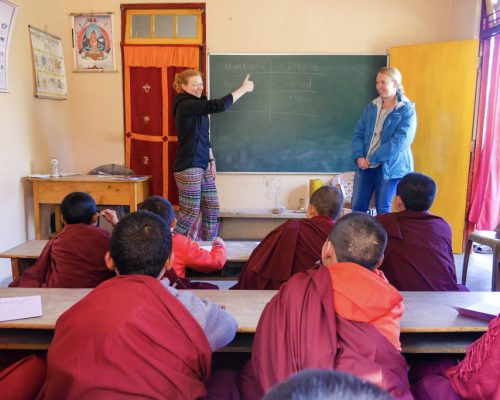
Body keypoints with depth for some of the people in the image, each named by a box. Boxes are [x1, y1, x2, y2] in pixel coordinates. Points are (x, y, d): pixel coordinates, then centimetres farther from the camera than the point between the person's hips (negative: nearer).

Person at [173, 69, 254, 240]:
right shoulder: (185, 105, -14)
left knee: (212, 208, 11)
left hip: (202, 165, 9)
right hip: (188, 167, -9)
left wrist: (211, 160, 13)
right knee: (191, 212, -3)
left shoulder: (197, 105, 14)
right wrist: (244, 88, -18)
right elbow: (218, 105, -25)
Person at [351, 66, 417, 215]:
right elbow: (358, 133, 6)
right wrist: (358, 157, -11)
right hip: (365, 165, 5)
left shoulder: (407, 110, -6)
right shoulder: (371, 107, 10)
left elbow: (399, 142, -17)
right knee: (357, 207, 5)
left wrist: (372, 158, -18)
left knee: (383, 209, 3)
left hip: (390, 167, -5)